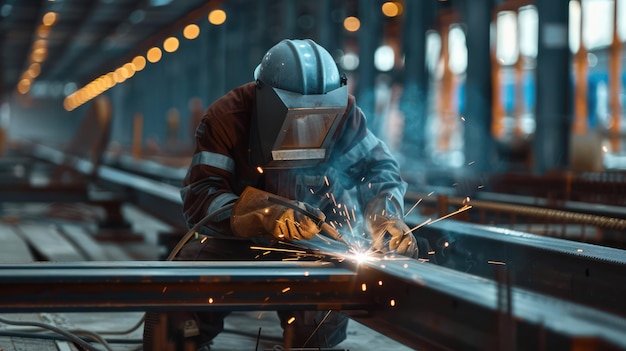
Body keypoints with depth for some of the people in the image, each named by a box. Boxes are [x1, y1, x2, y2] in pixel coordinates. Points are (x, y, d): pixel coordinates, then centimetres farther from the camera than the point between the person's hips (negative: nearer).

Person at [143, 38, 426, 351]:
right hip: (238, 241, -1)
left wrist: (386, 214, -24)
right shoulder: (226, 118, -18)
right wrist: (265, 216, -42)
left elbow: (378, 166, -2)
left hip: (317, 242, 1)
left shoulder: (341, 112, -11)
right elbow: (200, 198, -25)